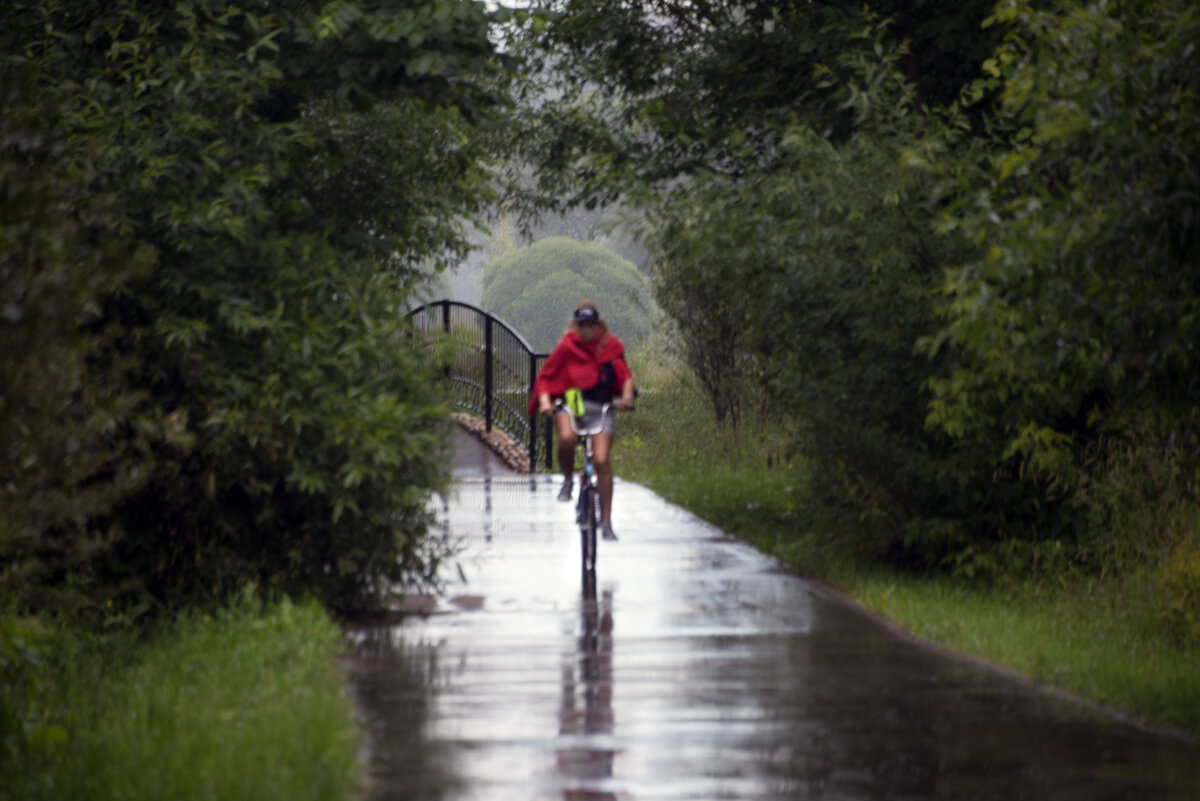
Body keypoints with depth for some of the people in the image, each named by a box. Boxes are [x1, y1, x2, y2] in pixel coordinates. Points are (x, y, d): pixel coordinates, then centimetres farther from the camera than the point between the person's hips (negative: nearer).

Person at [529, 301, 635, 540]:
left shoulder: (610, 346, 5)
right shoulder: (567, 347, 0)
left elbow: (625, 375, 8)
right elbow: (546, 375, 3)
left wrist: (627, 396, -12)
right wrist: (545, 401, -13)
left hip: (601, 408, 1)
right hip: (570, 403, -1)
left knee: (601, 460, -14)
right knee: (567, 438, -35)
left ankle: (606, 521, -4)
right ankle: (568, 480, -4)